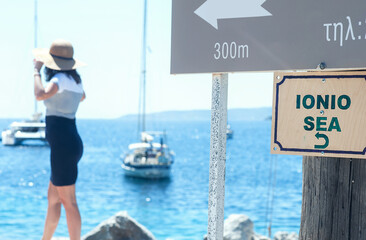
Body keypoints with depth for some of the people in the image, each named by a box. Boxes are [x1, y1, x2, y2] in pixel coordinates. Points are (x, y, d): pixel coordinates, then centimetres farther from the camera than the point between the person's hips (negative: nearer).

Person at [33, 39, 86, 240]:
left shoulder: (60, 78, -12)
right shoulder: (75, 79, 13)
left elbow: (40, 95, -31)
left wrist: (37, 70, -15)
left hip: (63, 145, -9)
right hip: (71, 143, 9)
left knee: (68, 202, -5)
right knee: (53, 198, 18)